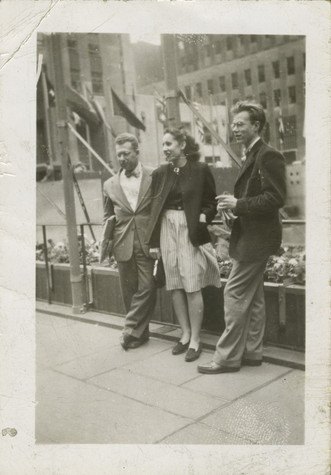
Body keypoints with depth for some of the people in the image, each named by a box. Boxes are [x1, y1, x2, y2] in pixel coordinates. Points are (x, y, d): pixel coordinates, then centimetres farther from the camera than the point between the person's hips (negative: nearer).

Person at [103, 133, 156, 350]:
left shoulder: (154, 177, 1)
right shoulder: (110, 185, 10)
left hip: (148, 244, -2)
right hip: (123, 246, 3)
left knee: (147, 289, -6)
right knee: (130, 292, 8)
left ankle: (131, 330, 8)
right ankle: (140, 333, 22)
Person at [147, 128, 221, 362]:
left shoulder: (200, 170, -3)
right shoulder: (160, 173, 9)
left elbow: (212, 202, 4)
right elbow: (155, 208, 9)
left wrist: (204, 215, -16)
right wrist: (154, 241, 6)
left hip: (191, 231, -4)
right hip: (167, 230, 4)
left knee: (192, 286, -3)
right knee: (175, 286, 8)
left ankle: (195, 339, 9)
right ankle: (186, 334, 22)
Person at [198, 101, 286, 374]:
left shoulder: (268, 156, -14)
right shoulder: (253, 156, 17)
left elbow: (276, 198, -21)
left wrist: (238, 204, -20)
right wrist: (233, 204, 3)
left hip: (256, 238, -10)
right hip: (251, 236, 10)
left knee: (235, 294, -6)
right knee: (253, 297, 14)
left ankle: (228, 357, 4)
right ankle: (252, 352, 24)